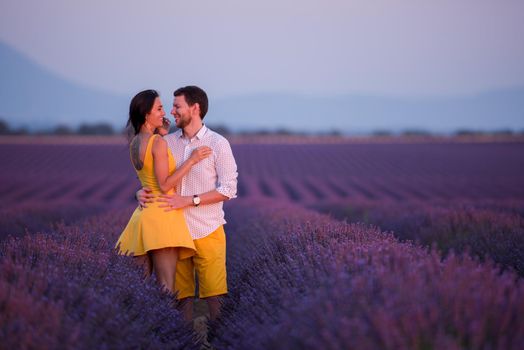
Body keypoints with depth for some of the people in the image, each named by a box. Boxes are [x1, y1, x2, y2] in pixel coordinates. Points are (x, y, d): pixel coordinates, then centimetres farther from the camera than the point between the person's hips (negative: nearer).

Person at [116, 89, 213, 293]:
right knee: (166, 289, -11)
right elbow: (165, 185, -15)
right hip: (162, 215, -8)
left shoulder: (134, 144, 13)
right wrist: (192, 160, -12)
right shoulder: (158, 142, -12)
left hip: (143, 213, 9)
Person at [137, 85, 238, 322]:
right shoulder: (167, 142, 8)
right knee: (182, 295, 7)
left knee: (214, 293, -4)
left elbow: (228, 189, -8)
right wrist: (142, 192, -8)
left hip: (207, 232, -4)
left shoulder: (218, 144, -3)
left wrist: (189, 200, -16)